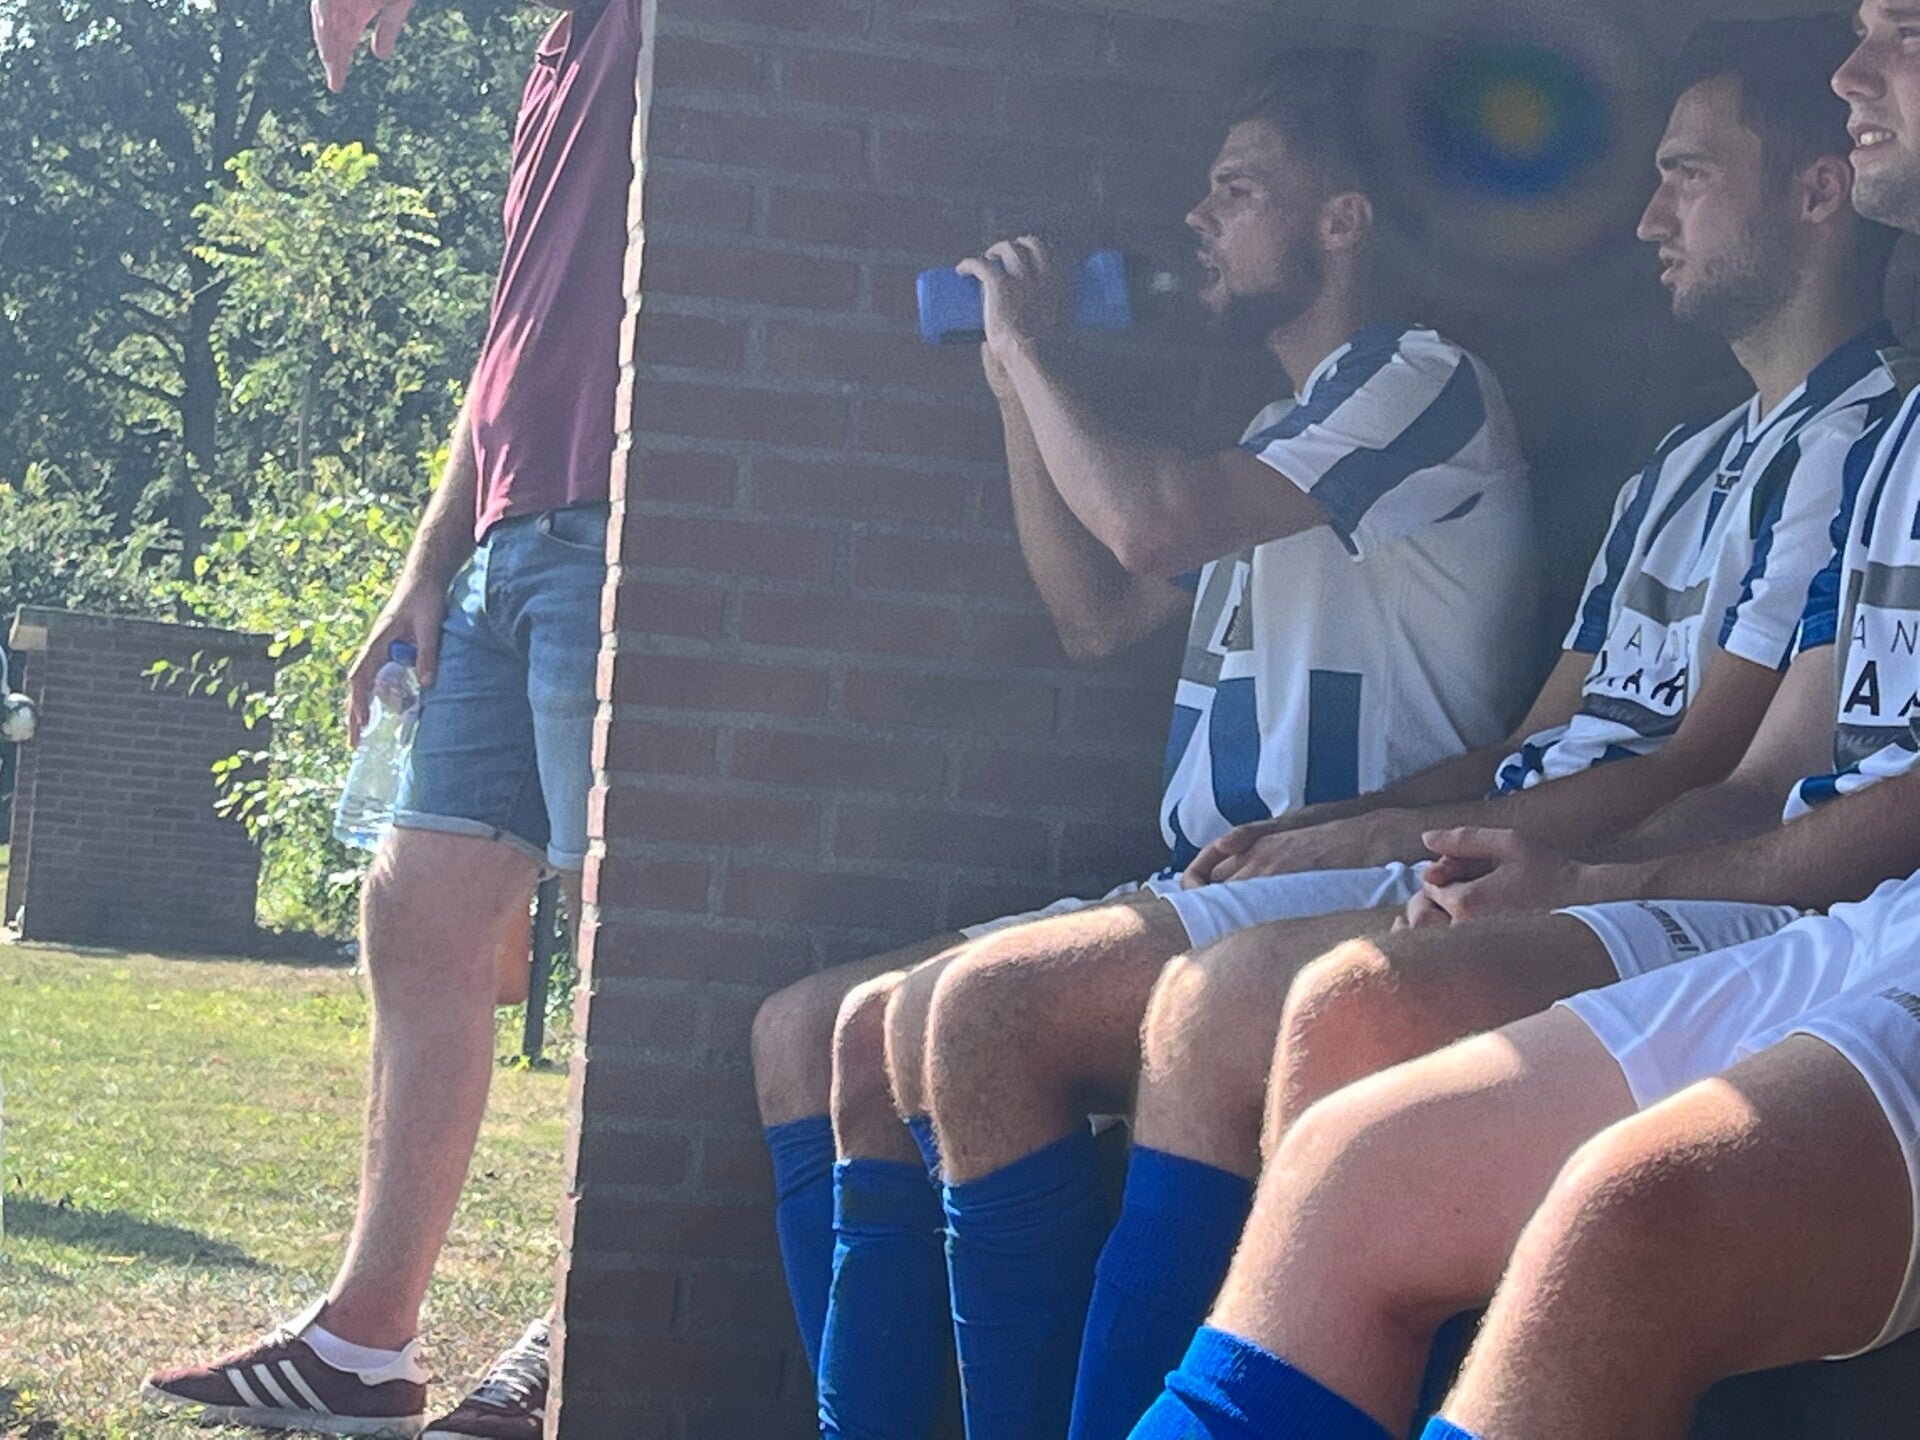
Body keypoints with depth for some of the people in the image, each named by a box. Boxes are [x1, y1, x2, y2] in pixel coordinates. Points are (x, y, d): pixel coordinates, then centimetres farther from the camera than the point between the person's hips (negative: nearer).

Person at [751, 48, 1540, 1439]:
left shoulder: (1422, 381, -6)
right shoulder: (1289, 429, 26)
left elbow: (1150, 518, -19)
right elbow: (1099, 614, 28)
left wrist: (1029, 347, -2)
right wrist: (1017, 387, 20)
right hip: (1206, 897, 10)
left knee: (893, 1029, -25)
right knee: (800, 1029, 4)